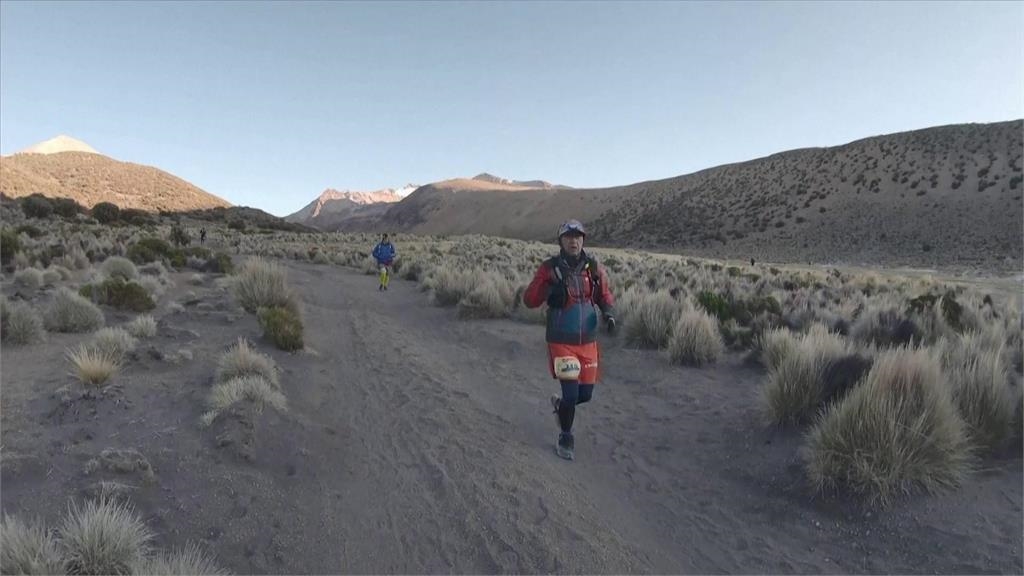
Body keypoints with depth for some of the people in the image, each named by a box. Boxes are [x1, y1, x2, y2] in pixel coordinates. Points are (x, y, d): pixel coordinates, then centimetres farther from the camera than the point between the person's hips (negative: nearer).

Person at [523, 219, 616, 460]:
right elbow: (529, 300, -8)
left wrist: (609, 313, -7)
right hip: (561, 342, -3)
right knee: (571, 393, -7)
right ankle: (565, 438, 20)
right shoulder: (549, 268, -8)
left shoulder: (593, 268, 0)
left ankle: (560, 404, 45)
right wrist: (549, 287, -24)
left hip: (588, 342, 4)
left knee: (585, 394, 10)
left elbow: (605, 295, 12)